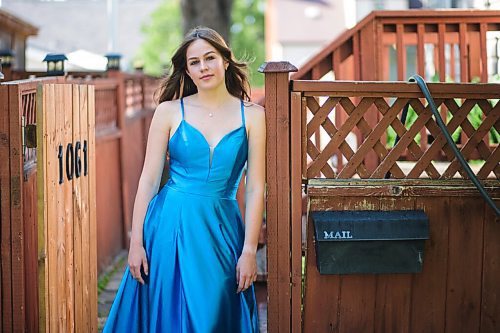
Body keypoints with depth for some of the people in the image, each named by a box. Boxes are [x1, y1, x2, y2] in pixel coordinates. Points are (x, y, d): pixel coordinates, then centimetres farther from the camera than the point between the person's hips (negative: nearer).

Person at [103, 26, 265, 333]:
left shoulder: (251, 115, 2)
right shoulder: (169, 112, 2)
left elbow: (255, 188, 0)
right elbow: (149, 180, 1)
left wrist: (249, 250, -5)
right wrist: (136, 242, -4)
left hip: (221, 229, 0)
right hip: (170, 225, 0)